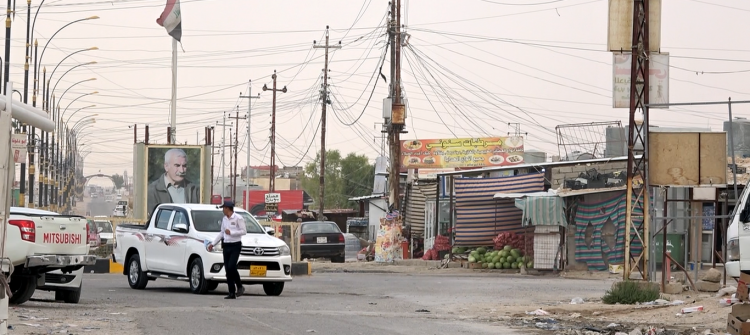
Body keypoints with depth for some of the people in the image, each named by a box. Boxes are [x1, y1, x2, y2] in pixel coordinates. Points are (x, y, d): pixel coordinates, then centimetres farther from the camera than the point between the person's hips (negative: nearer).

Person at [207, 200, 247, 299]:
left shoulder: (238, 218, -6)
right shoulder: (224, 219, 15)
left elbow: (244, 231, -10)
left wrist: (231, 232, -13)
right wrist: (213, 243, 21)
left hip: (235, 246, -7)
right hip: (226, 246, 7)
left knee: (231, 267, -19)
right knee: (227, 269, 1)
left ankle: (239, 287, -1)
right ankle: (232, 293, 3)